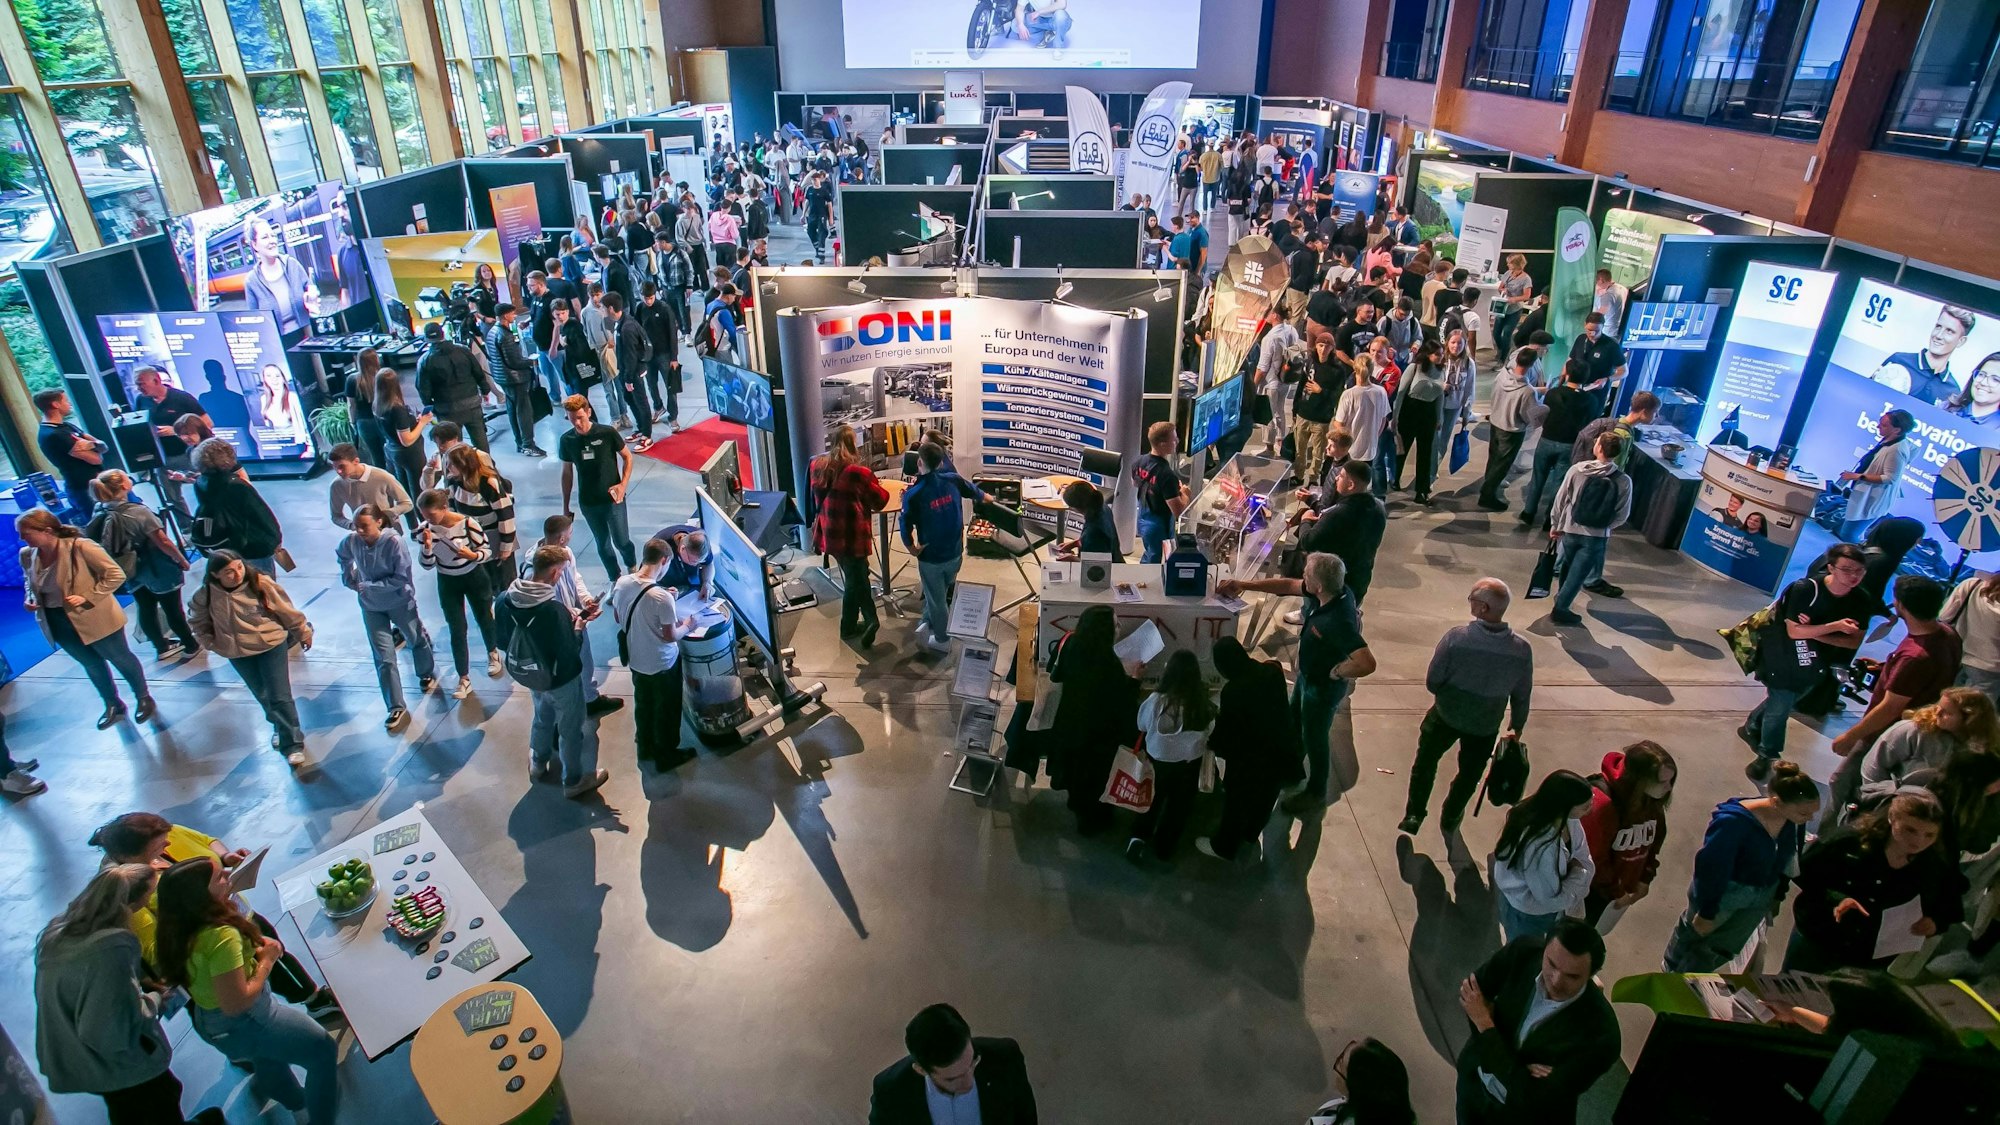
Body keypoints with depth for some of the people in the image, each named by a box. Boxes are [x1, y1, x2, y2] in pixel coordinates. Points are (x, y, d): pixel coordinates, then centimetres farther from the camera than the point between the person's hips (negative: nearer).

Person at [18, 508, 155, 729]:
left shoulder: (80, 547, -26)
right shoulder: (27, 555, -6)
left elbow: (116, 575, -22)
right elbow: (29, 581, 16)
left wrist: (87, 597, -26)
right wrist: (30, 599, -3)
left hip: (94, 618, -6)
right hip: (58, 623, 6)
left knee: (119, 658, 14)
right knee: (91, 664, 23)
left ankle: (143, 698, 36)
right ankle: (113, 705, 42)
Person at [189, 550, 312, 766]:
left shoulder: (261, 584, -20)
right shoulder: (206, 595, -13)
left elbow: (287, 611, -8)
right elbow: (197, 621, 8)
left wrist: (303, 632, 1)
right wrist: (211, 643, 2)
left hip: (272, 645, -3)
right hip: (238, 654, 3)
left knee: (280, 697, -4)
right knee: (263, 695, 18)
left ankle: (292, 745, 4)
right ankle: (279, 727, 44)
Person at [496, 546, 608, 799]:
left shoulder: (503, 601, -13)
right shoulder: (554, 610, -35)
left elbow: (501, 642, 1)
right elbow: (570, 654, -28)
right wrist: (577, 629, -12)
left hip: (529, 675, 7)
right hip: (561, 679, -7)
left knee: (542, 718, 32)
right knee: (570, 729, 15)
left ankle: (538, 765, 54)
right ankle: (574, 782, 33)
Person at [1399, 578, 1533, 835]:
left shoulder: (1455, 638, -28)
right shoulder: (1522, 649, -19)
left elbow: (1432, 683, -19)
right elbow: (1522, 696, -5)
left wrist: (1448, 694, 3)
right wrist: (1516, 727, 11)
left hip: (1446, 715, -2)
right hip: (1486, 724, 2)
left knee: (1426, 762, 24)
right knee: (1469, 774, 26)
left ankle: (1414, 815, 29)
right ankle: (1450, 819, 45)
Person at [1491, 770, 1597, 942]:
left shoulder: (1566, 819, -20)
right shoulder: (1541, 846, -43)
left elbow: (1582, 858, -4)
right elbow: (1553, 898, -28)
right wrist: (1579, 876, -16)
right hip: (1527, 914, -6)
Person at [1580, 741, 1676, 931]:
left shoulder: (1653, 800, -12)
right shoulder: (1603, 803, -35)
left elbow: (1654, 840, 6)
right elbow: (1593, 858, -26)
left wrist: (1645, 879, 3)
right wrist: (1615, 892, -16)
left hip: (1624, 885, 6)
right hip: (1591, 887, -6)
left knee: (1594, 932, 24)